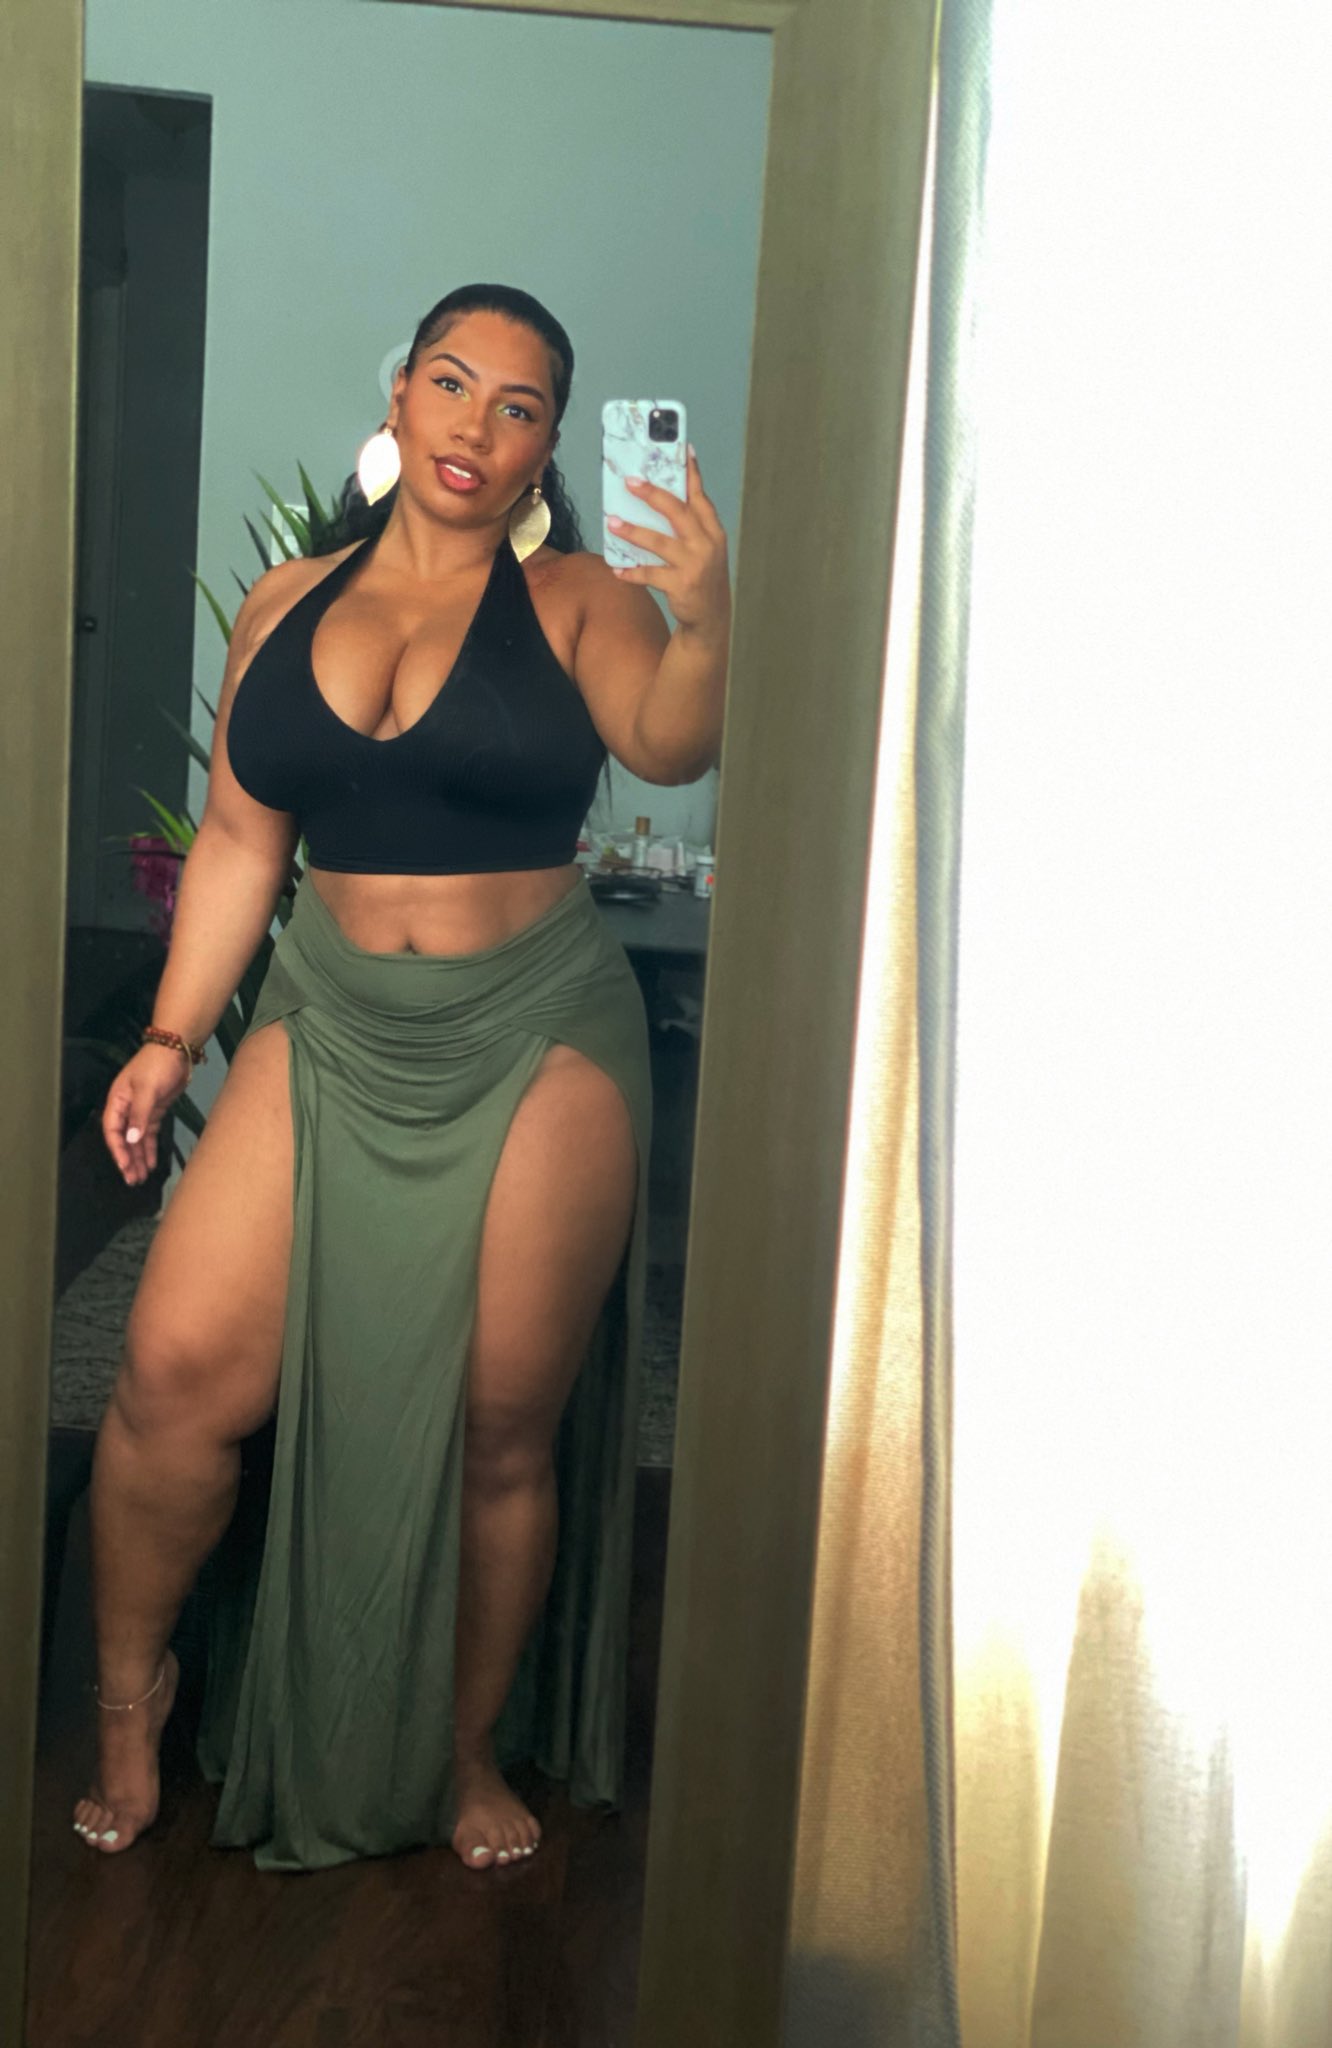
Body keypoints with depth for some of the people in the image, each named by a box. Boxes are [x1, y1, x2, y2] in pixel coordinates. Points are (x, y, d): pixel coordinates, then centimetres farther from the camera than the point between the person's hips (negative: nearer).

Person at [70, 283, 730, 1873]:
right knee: (176, 1369, -8)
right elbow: (238, 842, 11)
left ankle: (468, 1752, 27)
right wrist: (171, 1039, 6)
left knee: (504, 1427, 5)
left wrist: (705, 625, -42)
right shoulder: (286, 606, 8)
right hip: (331, 1029, 2)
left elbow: (670, 745, -21)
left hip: (537, 1043, -2)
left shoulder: (579, 602, -1)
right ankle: (128, 1691, 19)